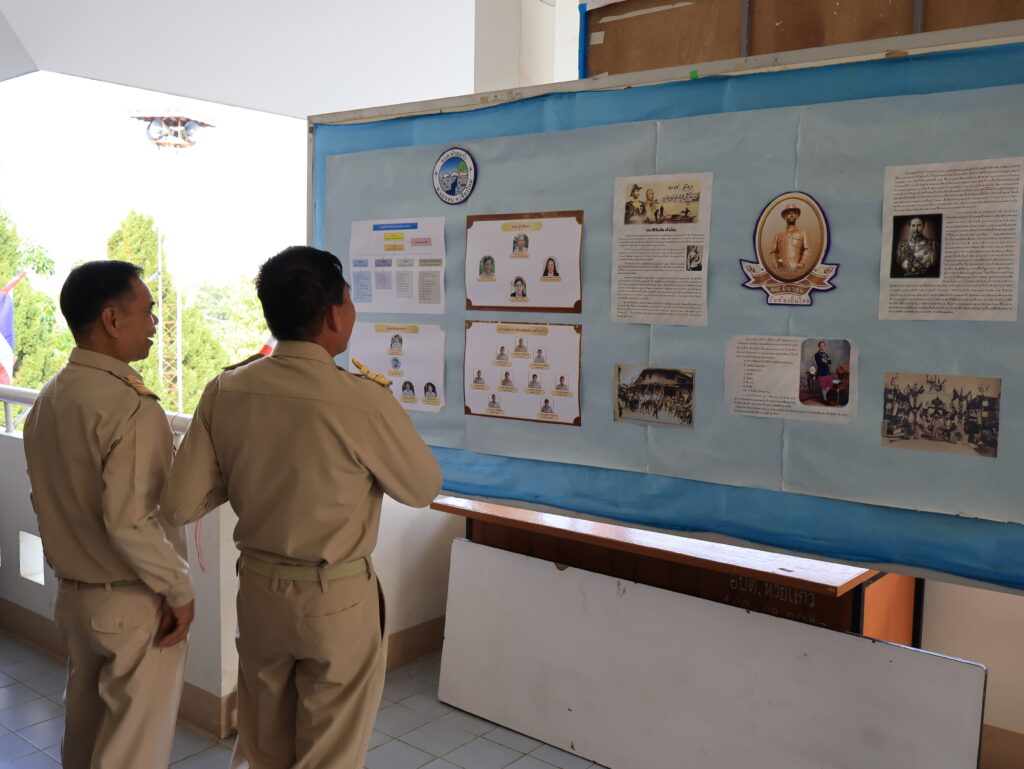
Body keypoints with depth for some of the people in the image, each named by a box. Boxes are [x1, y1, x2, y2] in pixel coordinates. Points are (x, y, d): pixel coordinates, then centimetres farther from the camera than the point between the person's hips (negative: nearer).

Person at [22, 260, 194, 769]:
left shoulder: (48, 399, 2)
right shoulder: (131, 408, -25)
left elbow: (49, 497, 10)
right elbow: (129, 522, -28)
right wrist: (179, 590, -16)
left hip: (71, 592, 8)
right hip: (132, 602, -8)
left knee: (85, 722, 23)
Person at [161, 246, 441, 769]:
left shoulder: (225, 391, -10)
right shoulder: (363, 401, -23)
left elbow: (182, 504, -6)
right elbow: (423, 488, -8)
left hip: (259, 588, 5)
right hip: (337, 599, -4)